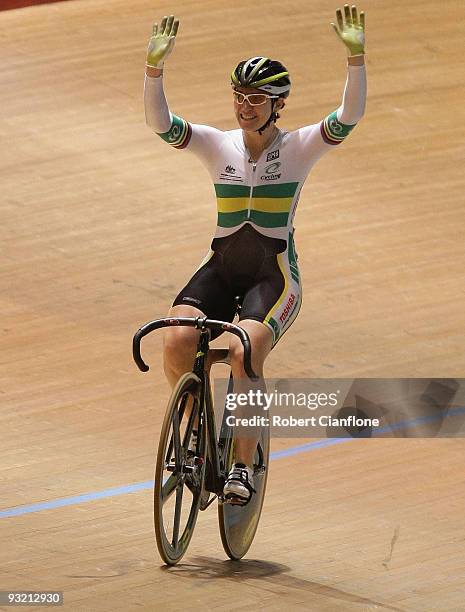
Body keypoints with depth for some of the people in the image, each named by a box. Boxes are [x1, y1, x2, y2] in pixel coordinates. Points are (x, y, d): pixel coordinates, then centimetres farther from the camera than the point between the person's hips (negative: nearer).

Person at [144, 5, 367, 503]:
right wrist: (155, 66, -25)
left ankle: (243, 466, -13)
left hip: (274, 274, -3)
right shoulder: (217, 145, 4)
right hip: (221, 268, 3)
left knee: (245, 353, -28)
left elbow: (349, 116, -17)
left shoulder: (299, 148, -1)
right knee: (177, 338, -24)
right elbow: (160, 122, -10)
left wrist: (356, 56, -30)